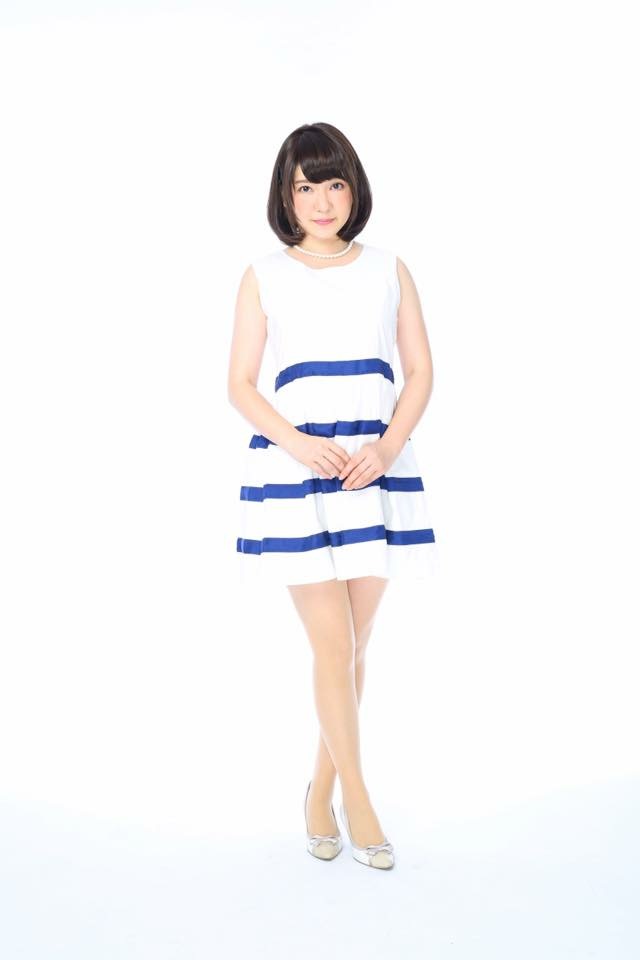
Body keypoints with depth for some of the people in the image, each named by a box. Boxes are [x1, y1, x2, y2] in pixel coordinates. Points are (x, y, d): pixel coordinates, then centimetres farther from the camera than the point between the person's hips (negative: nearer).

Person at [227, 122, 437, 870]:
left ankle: (322, 788, 25)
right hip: (294, 469, -2)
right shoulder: (264, 277, 4)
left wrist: (386, 447, -9)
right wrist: (297, 443, -15)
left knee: (356, 644, 7)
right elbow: (240, 385, 2)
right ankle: (357, 801, 11)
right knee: (332, 645, -5)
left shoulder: (389, 270, 8)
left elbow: (421, 372, 7)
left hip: (377, 466, 3)